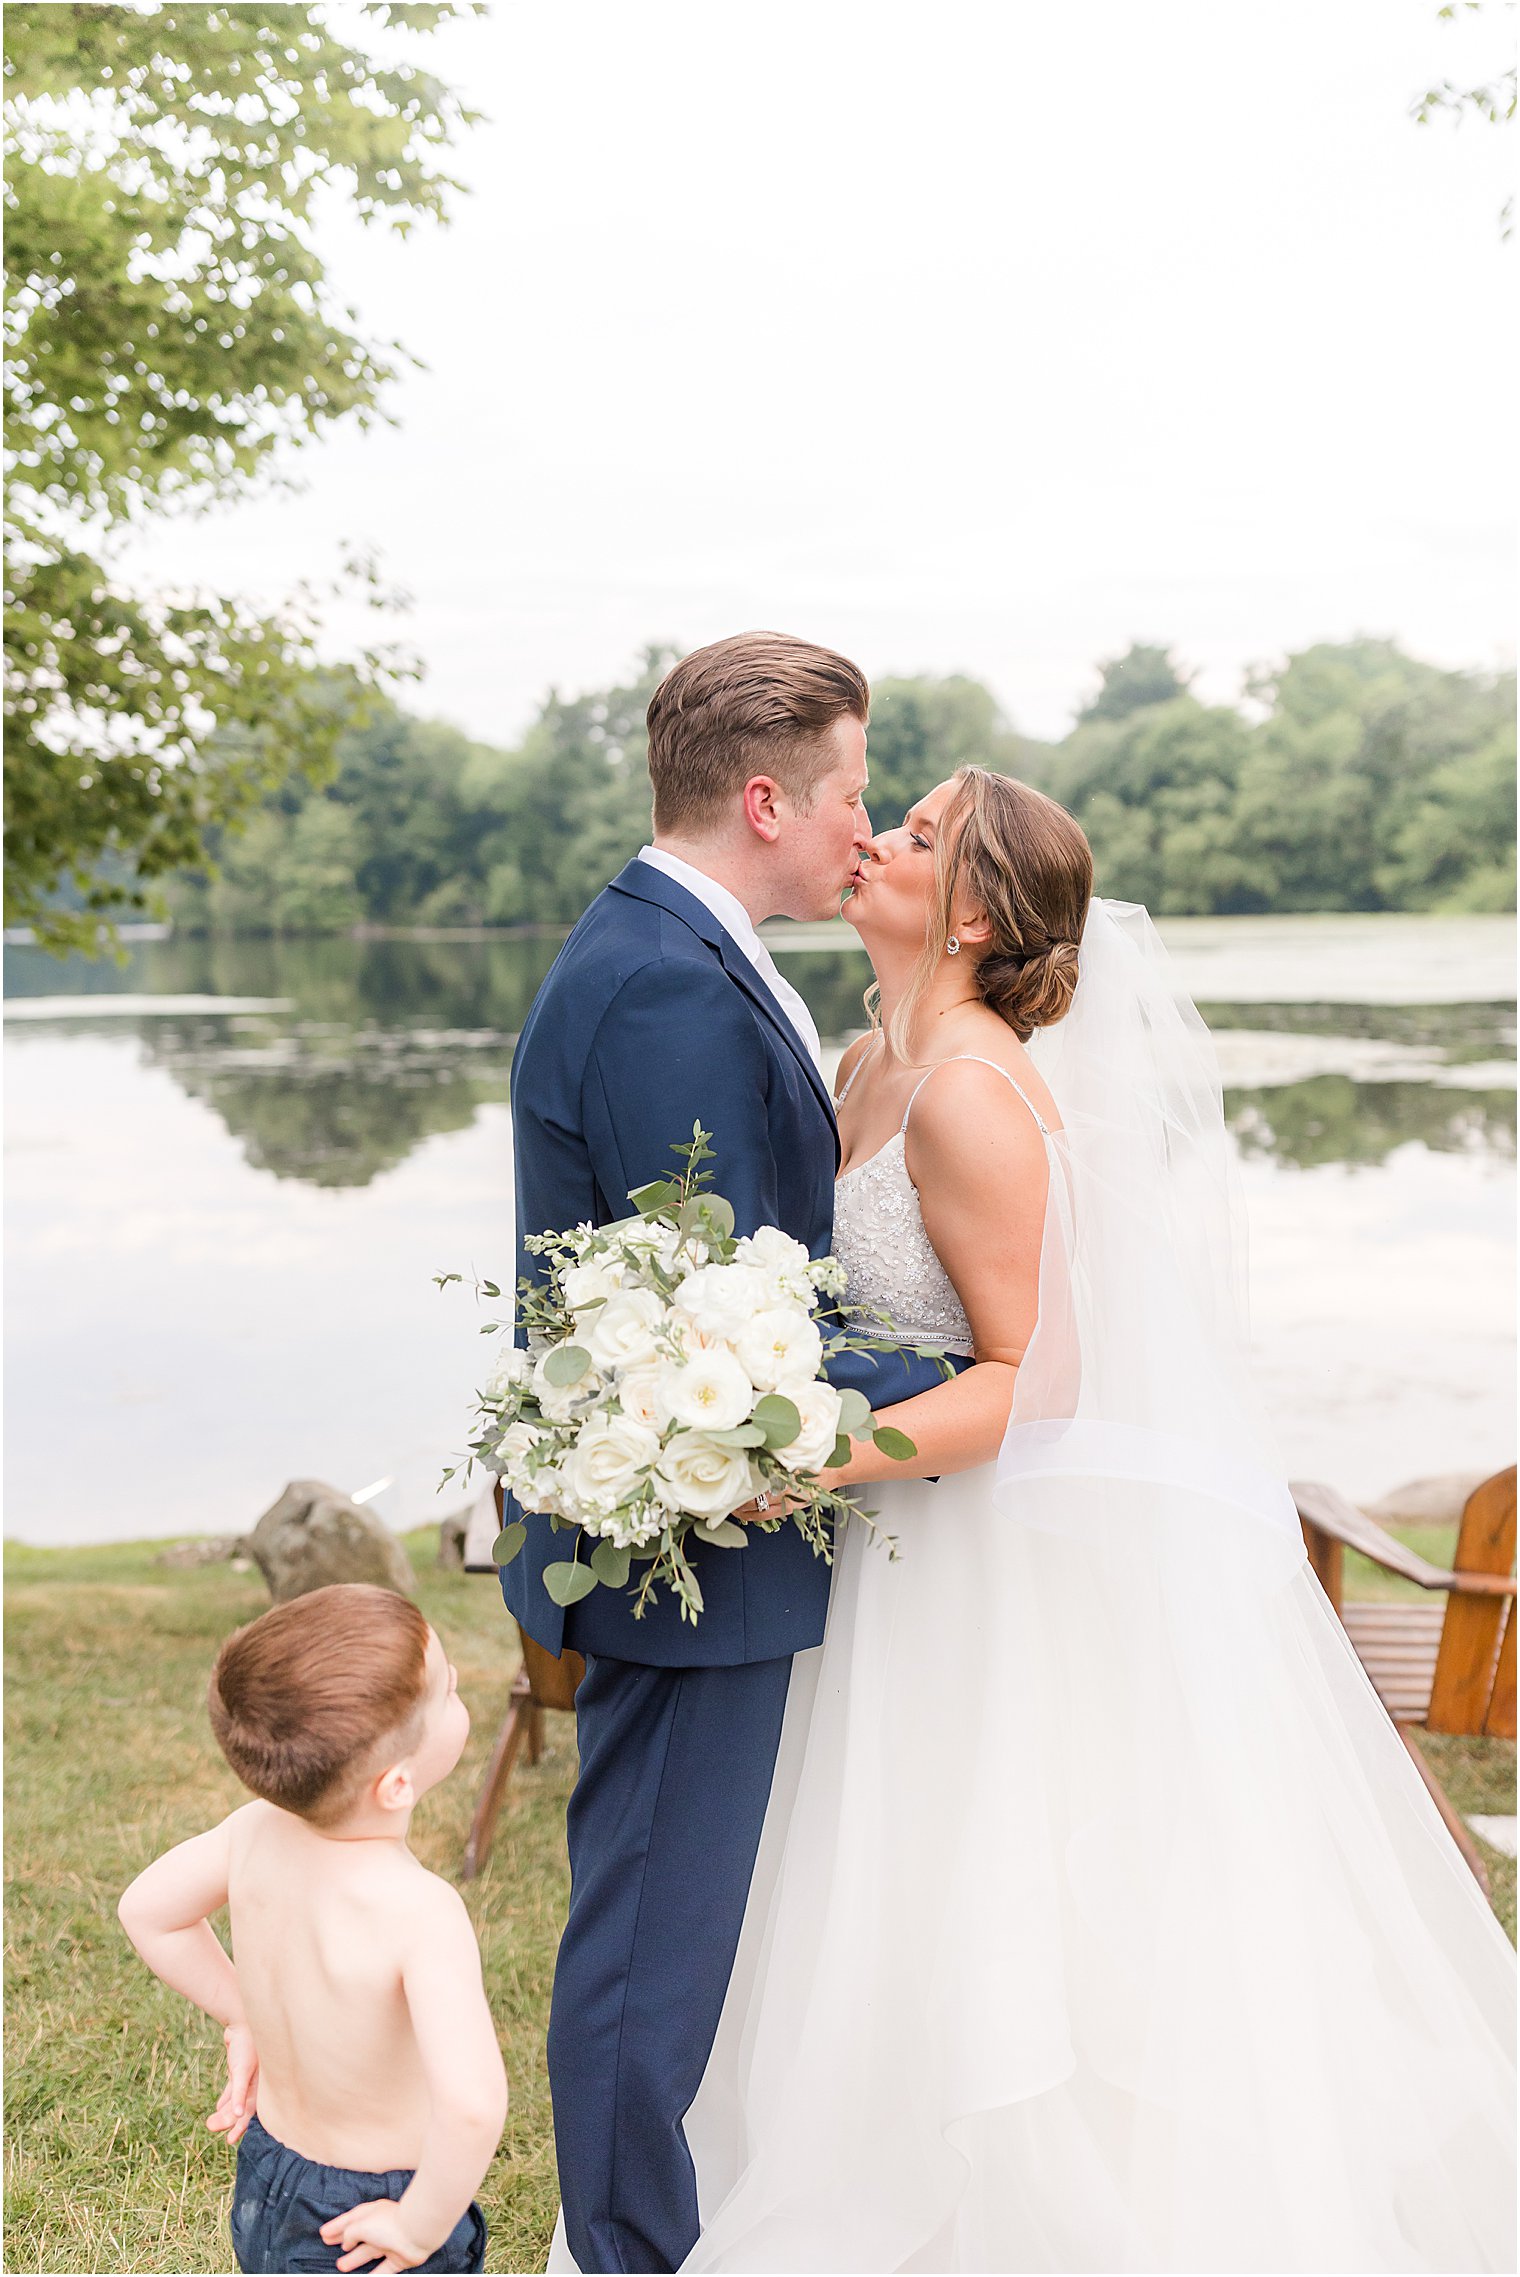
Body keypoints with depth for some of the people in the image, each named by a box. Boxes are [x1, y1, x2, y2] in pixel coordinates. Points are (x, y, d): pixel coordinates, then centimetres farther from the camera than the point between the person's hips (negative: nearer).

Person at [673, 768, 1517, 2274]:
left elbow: (1031, 1376, -21)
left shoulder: (972, 1092, -21)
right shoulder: (874, 1067, 7)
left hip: (1050, 1563, -9)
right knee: (943, 1927, 18)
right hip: (934, 1553, 9)